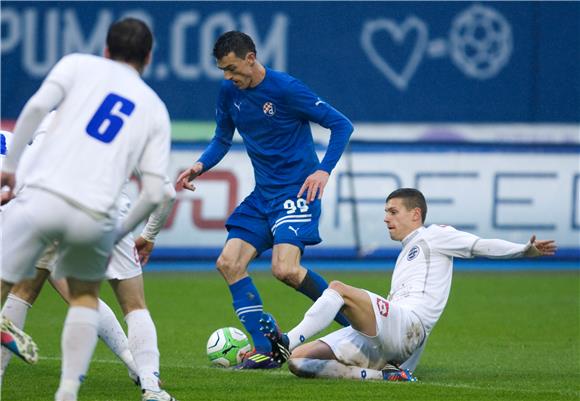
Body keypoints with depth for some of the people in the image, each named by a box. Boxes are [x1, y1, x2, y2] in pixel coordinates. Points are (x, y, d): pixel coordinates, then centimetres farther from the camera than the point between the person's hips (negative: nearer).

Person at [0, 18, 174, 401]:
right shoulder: (156, 110, 21)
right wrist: (117, 236, 25)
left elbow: (37, 106, -4)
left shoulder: (79, 64, 17)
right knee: (85, 296, 28)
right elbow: (154, 193, 12)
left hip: (42, 197, -2)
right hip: (95, 216, 2)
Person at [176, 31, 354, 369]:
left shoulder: (286, 89, -15)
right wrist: (200, 167, 0)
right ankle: (264, 350, -1)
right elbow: (223, 140, 20)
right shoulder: (229, 92, 5)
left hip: (297, 190, -8)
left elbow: (342, 125, -11)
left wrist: (324, 170, -21)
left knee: (285, 269, -23)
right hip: (263, 193, 8)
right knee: (229, 263, -5)